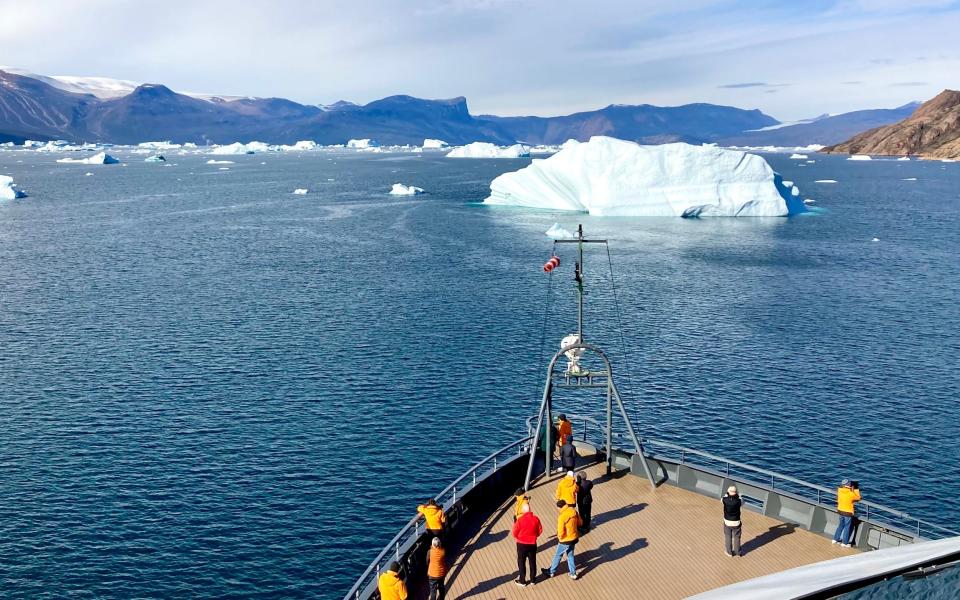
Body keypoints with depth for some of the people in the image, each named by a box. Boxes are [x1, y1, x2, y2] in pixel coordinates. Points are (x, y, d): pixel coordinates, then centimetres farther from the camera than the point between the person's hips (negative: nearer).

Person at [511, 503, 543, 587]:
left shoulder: (520, 519, -19)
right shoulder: (536, 519, -9)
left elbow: (515, 533, -12)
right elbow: (540, 530, 2)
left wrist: (517, 538, 9)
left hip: (522, 544, -3)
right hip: (532, 544, 3)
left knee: (521, 562, 11)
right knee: (532, 562, 17)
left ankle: (522, 581, 19)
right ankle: (532, 579, 28)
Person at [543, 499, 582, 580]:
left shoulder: (562, 517, -28)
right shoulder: (574, 511, -7)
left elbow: (560, 532, -24)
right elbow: (580, 523, 7)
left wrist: (559, 538, -3)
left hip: (565, 540, -6)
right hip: (574, 538, 6)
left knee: (558, 556, 13)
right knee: (570, 555, 22)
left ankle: (551, 572, 30)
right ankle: (573, 573, 29)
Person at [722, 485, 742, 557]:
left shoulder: (725, 500, -21)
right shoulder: (738, 501, -24)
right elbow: (742, 502, 1)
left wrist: (727, 491, 8)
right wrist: (737, 494, 5)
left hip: (727, 522, 1)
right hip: (736, 523, -1)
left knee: (728, 537, 20)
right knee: (736, 538, 20)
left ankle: (729, 552, 34)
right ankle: (737, 552, 34)